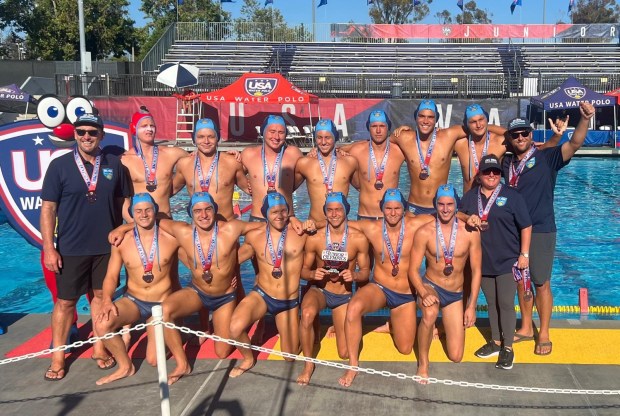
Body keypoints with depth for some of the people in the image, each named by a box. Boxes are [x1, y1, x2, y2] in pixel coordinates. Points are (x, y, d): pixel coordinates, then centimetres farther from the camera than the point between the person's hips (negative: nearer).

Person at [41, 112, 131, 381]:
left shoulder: (113, 164, 2)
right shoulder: (60, 165, -5)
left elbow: (124, 202, 9)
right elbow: (48, 209, -5)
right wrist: (49, 248, -9)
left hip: (106, 246, 2)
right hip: (70, 248, -2)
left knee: (100, 296, 13)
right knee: (65, 301, 6)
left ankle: (99, 349, 27)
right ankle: (57, 358, 18)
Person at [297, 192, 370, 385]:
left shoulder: (359, 239, -12)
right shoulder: (314, 239, -12)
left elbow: (365, 272, -1)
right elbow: (304, 270, -1)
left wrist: (354, 275, -23)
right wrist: (312, 274, -23)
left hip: (344, 295, 1)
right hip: (319, 290, -1)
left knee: (345, 354, 1)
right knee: (307, 314, -39)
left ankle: (338, 326, 38)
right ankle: (308, 364, -14)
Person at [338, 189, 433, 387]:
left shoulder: (415, 225, -13)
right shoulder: (371, 228, -12)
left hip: (406, 295, 1)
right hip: (379, 288, -1)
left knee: (405, 349, 7)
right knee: (354, 308, -36)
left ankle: (392, 324, 42)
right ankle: (353, 365, -18)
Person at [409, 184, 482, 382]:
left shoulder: (470, 232, -10)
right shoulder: (424, 232, -14)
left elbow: (476, 271, -3)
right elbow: (413, 270, -11)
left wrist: (472, 306, -6)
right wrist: (424, 294, -28)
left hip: (456, 294, 2)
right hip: (430, 286, -2)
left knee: (456, 357, 2)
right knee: (430, 313, -40)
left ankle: (445, 323, 35)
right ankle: (423, 363, -15)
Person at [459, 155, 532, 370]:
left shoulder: (511, 196, -7)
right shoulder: (470, 196, 5)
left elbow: (526, 226, -5)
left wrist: (524, 254, -9)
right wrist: (467, 218, -10)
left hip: (508, 261, -4)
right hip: (483, 261, 4)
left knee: (506, 303, -3)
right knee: (491, 302, 15)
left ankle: (507, 348, 8)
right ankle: (495, 342, 28)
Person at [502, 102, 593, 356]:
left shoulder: (546, 158, -7)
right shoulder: (507, 163, 5)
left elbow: (574, 144, -21)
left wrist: (585, 119, -36)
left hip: (541, 231, -4)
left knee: (541, 284, 2)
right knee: (521, 281, 14)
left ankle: (544, 335, 16)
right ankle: (526, 328, 29)